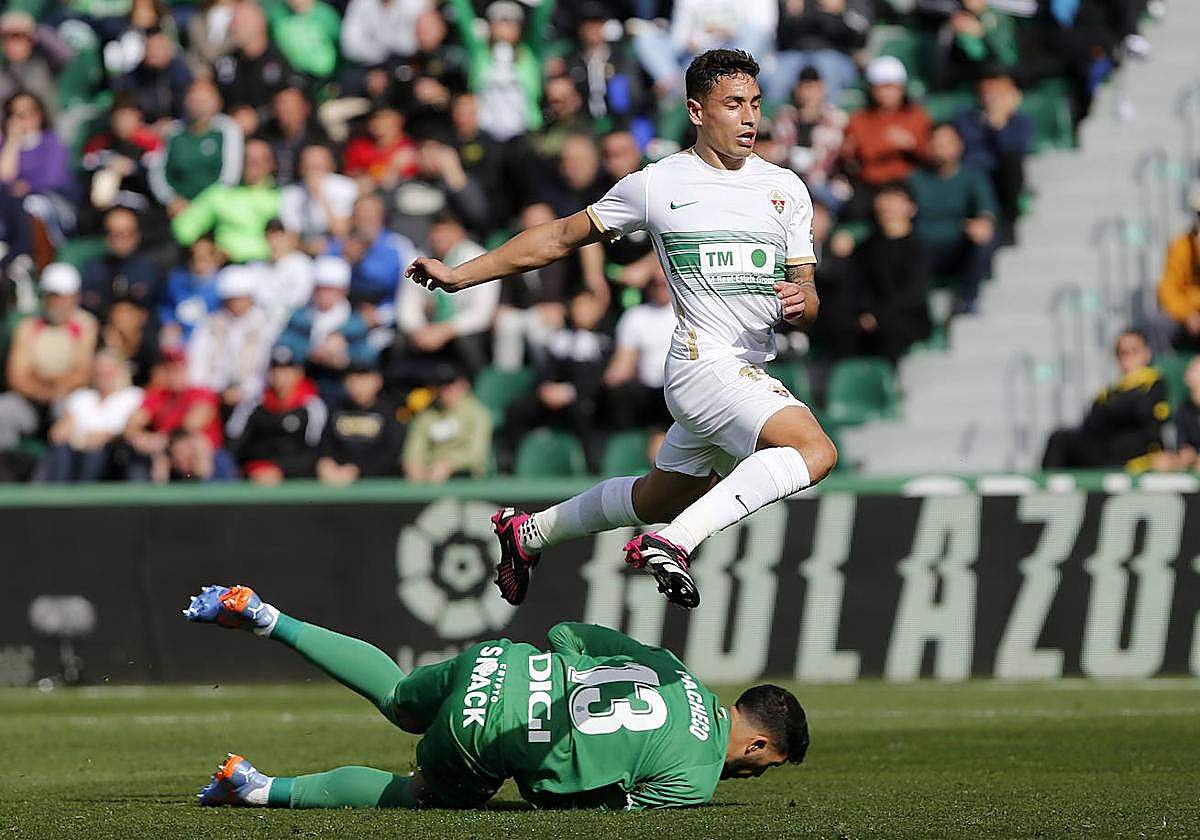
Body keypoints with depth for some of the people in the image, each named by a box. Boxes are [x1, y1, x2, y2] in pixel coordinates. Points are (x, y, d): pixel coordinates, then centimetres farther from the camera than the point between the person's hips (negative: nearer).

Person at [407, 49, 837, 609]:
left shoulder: (786, 189, 10)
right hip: (706, 364, -7)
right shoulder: (658, 184, -2)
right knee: (816, 451, -30)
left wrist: (802, 302, -14)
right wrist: (460, 275, 10)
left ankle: (530, 533, 44)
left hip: (749, 373, 7)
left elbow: (807, 295, 12)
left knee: (662, 498, 24)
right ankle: (673, 543, -34)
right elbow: (562, 237, 9)